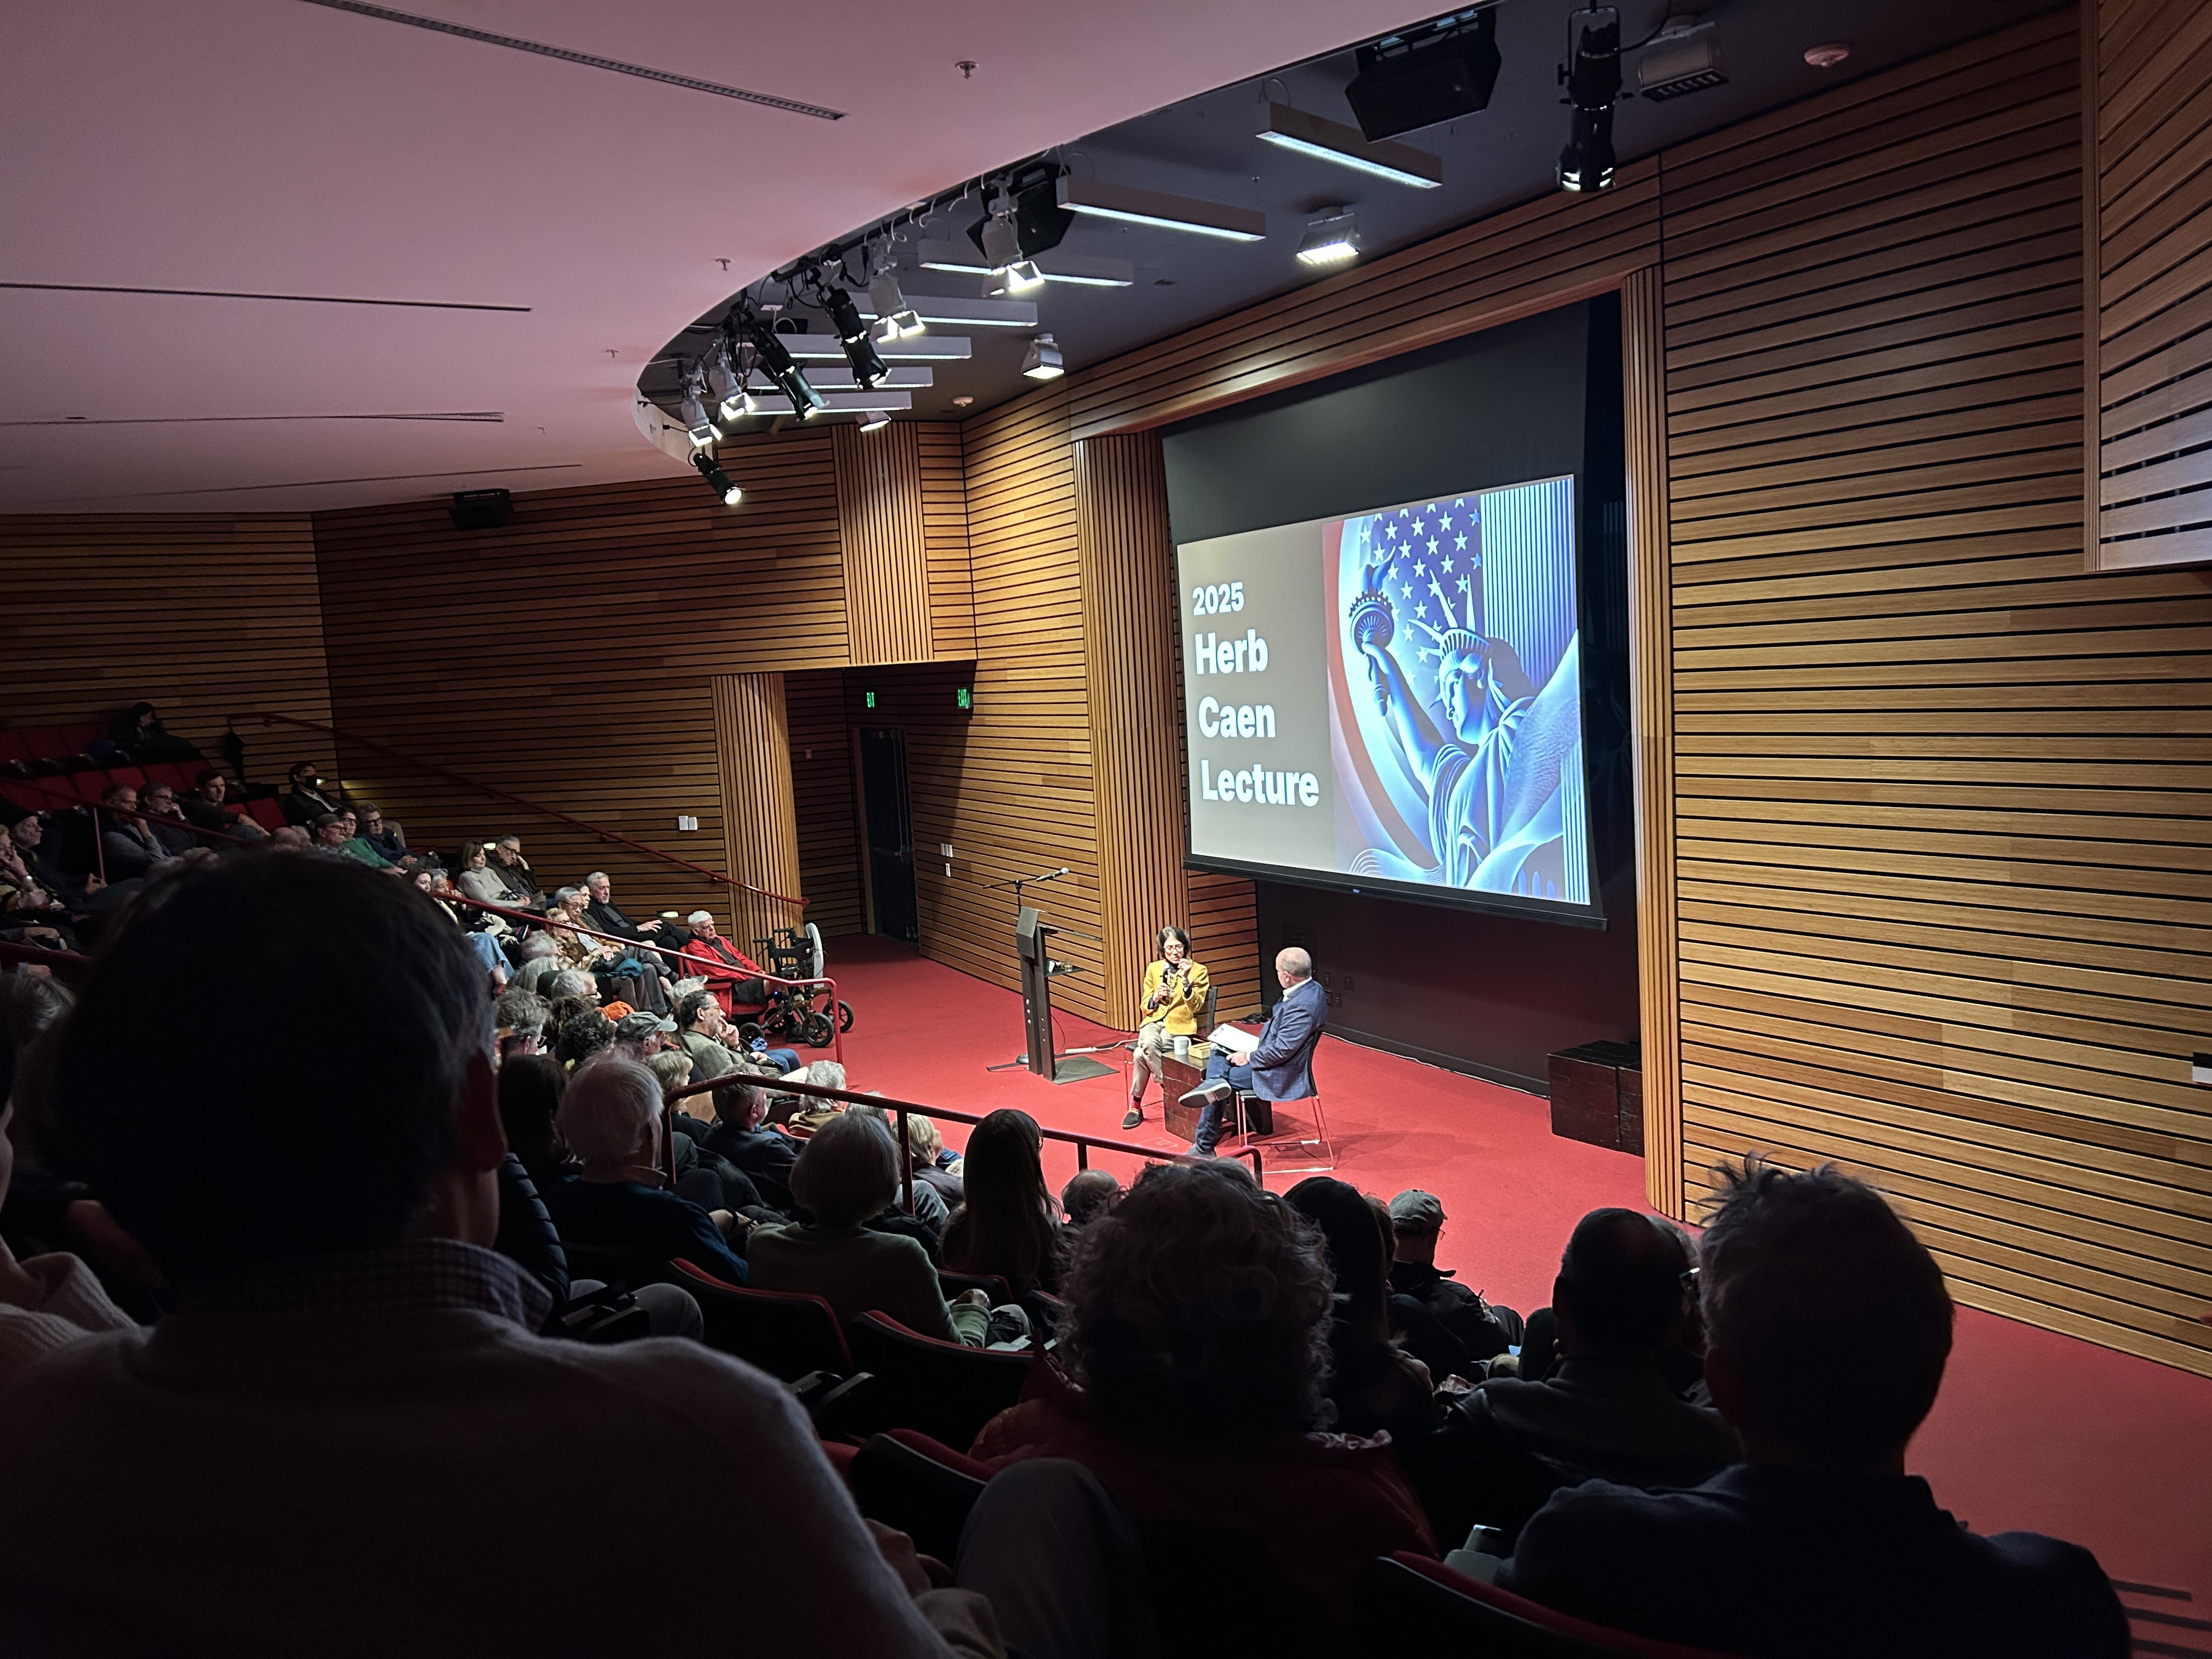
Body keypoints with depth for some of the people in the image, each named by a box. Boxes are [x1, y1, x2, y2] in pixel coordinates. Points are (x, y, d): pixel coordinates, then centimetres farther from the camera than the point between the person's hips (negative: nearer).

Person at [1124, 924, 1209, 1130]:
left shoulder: (1198, 970, 3)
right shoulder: (1154, 969, 13)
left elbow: (1195, 1007, -6)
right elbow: (1145, 1007, 14)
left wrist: (1186, 980, -18)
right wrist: (1155, 998, -9)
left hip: (1179, 1025, -4)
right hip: (1154, 1020, 4)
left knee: (1141, 1054, -29)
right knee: (1148, 1044, -34)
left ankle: (1136, 1105, -8)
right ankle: (1170, 1092, -16)